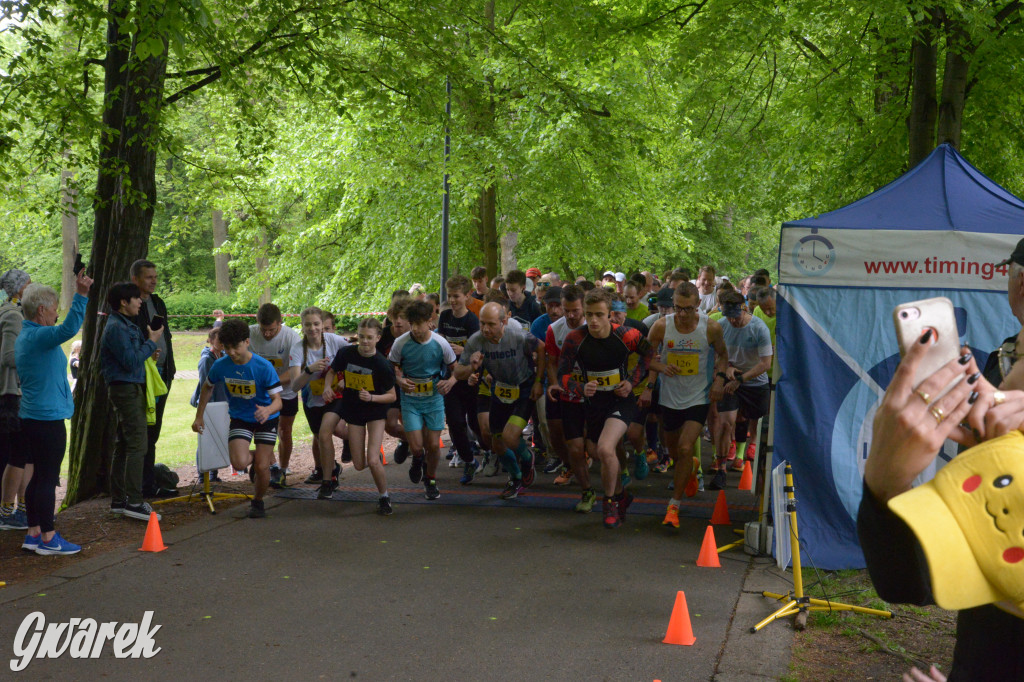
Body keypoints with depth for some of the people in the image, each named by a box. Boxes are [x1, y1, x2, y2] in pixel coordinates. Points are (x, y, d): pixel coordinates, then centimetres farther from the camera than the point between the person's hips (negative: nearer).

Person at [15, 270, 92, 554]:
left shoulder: (26, 336, 15)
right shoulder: (38, 336, -17)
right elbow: (68, 329, -36)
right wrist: (80, 295, -39)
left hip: (32, 417, 10)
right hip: (48, 418, -10)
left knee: (40, 477, 15)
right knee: (48, 479, -5)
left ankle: (34, 534, 20)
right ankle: (48, 539, 0)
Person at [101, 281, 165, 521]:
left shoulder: (125, 325, 18)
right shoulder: (115, 328, -15)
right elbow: (131, 361, -20)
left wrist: (149, 349, 6)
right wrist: (151, 341, -12)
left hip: (131, 388, 11)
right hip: (125, 388, -11)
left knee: (124, 446, 12)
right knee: (137, 445, -12)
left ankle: (118, 500, 18)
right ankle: (134, 502, -13)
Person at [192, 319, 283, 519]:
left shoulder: (264, 367, -23)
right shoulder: (220, 366, -14)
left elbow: (278, 400, -23)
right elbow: (208, 388, 7)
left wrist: (268, 410, -45)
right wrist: (199, 416, 7)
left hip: (266, 419, -2)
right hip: (240, 418, 2)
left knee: (262, 467, -10)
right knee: (239, 463, -21)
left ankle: (258, 502, 21)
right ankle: (255, 457, 18)